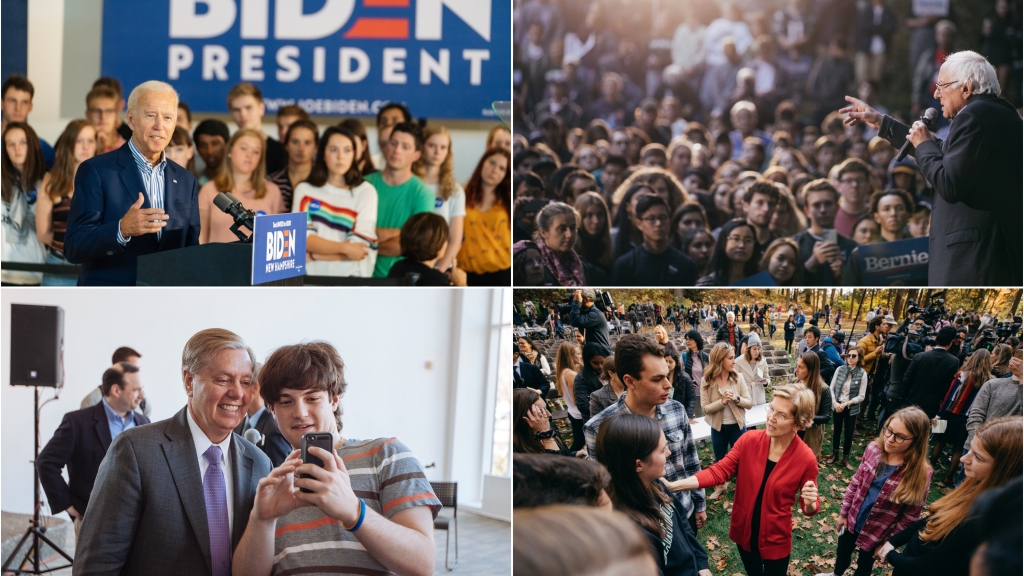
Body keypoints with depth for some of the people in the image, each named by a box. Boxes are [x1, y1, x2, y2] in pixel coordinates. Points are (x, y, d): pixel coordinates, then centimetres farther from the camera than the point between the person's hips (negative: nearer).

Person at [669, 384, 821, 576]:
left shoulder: (805, 459, -20)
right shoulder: (749, 440, -15)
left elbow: (809, 507, -8)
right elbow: (719, 471, -16)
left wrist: (810, 504, -33)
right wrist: (674, 486, -28)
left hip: (776, 539, -3)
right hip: (744, 532, 3)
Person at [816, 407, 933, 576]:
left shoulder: (920, 474, -28)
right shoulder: (873, 449, -16)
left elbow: (910, 517, -18)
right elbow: (856, 483, -1)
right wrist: (844, 512, 5)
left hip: (878, 532, -4)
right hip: (853, 519, 4)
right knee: (842, 551, 29)